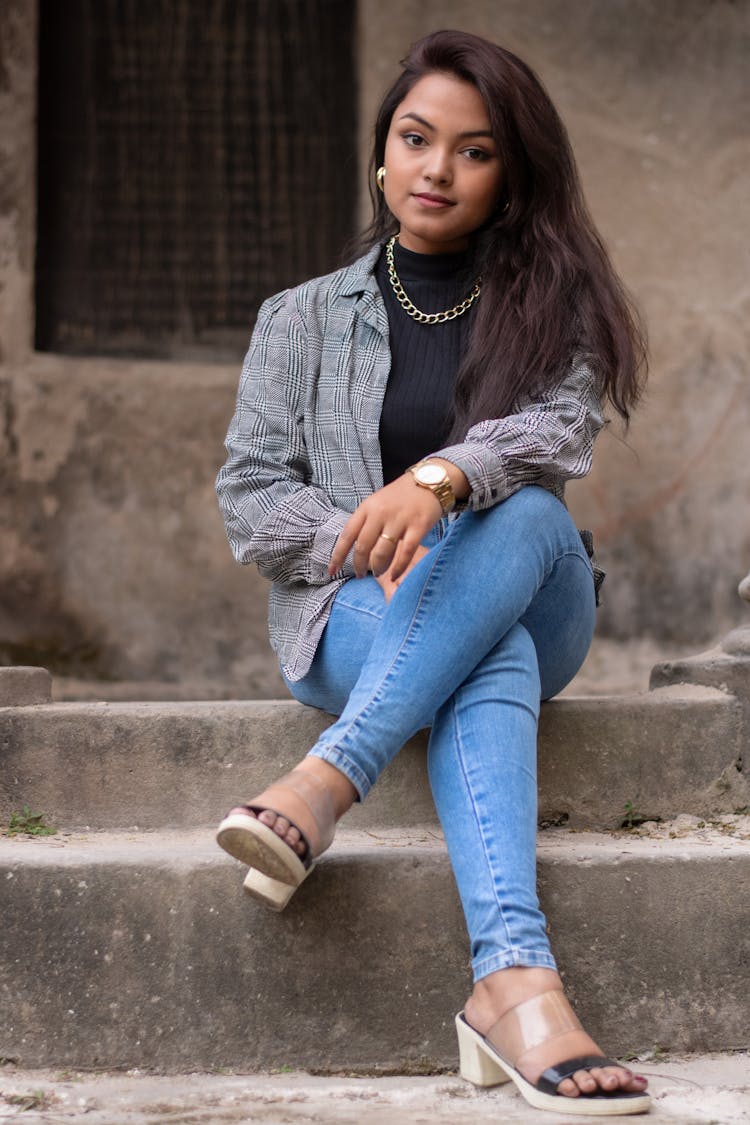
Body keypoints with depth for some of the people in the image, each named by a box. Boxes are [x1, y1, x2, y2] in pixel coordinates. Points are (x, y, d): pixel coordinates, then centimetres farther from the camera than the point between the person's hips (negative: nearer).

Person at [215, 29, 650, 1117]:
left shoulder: (551, 302, 10)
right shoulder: (304, 318, 12)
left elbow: (564, 429, -12)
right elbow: (249, 496, 4)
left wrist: (438, 478, -34)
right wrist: (367, 544, -16)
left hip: (530, 607, 1)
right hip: (349, 615, -1)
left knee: (529, 514, -37)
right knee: (493, 662, -38)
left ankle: (324, 783, -50)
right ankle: (515, 979, -58)